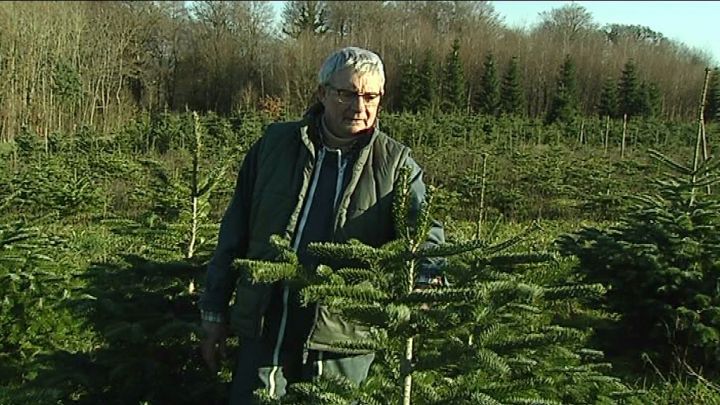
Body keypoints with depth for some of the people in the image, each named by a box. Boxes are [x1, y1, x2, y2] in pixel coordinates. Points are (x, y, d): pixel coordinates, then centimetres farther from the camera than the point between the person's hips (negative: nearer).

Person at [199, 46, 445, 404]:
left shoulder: (395, 164, 0)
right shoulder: (274, 145, 4)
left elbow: (425, 234, -10)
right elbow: (235, 233, 8)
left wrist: (429, 276, -34)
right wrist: (214, 313, 9)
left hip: (340, 347, -1)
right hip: (263, 334, 1)